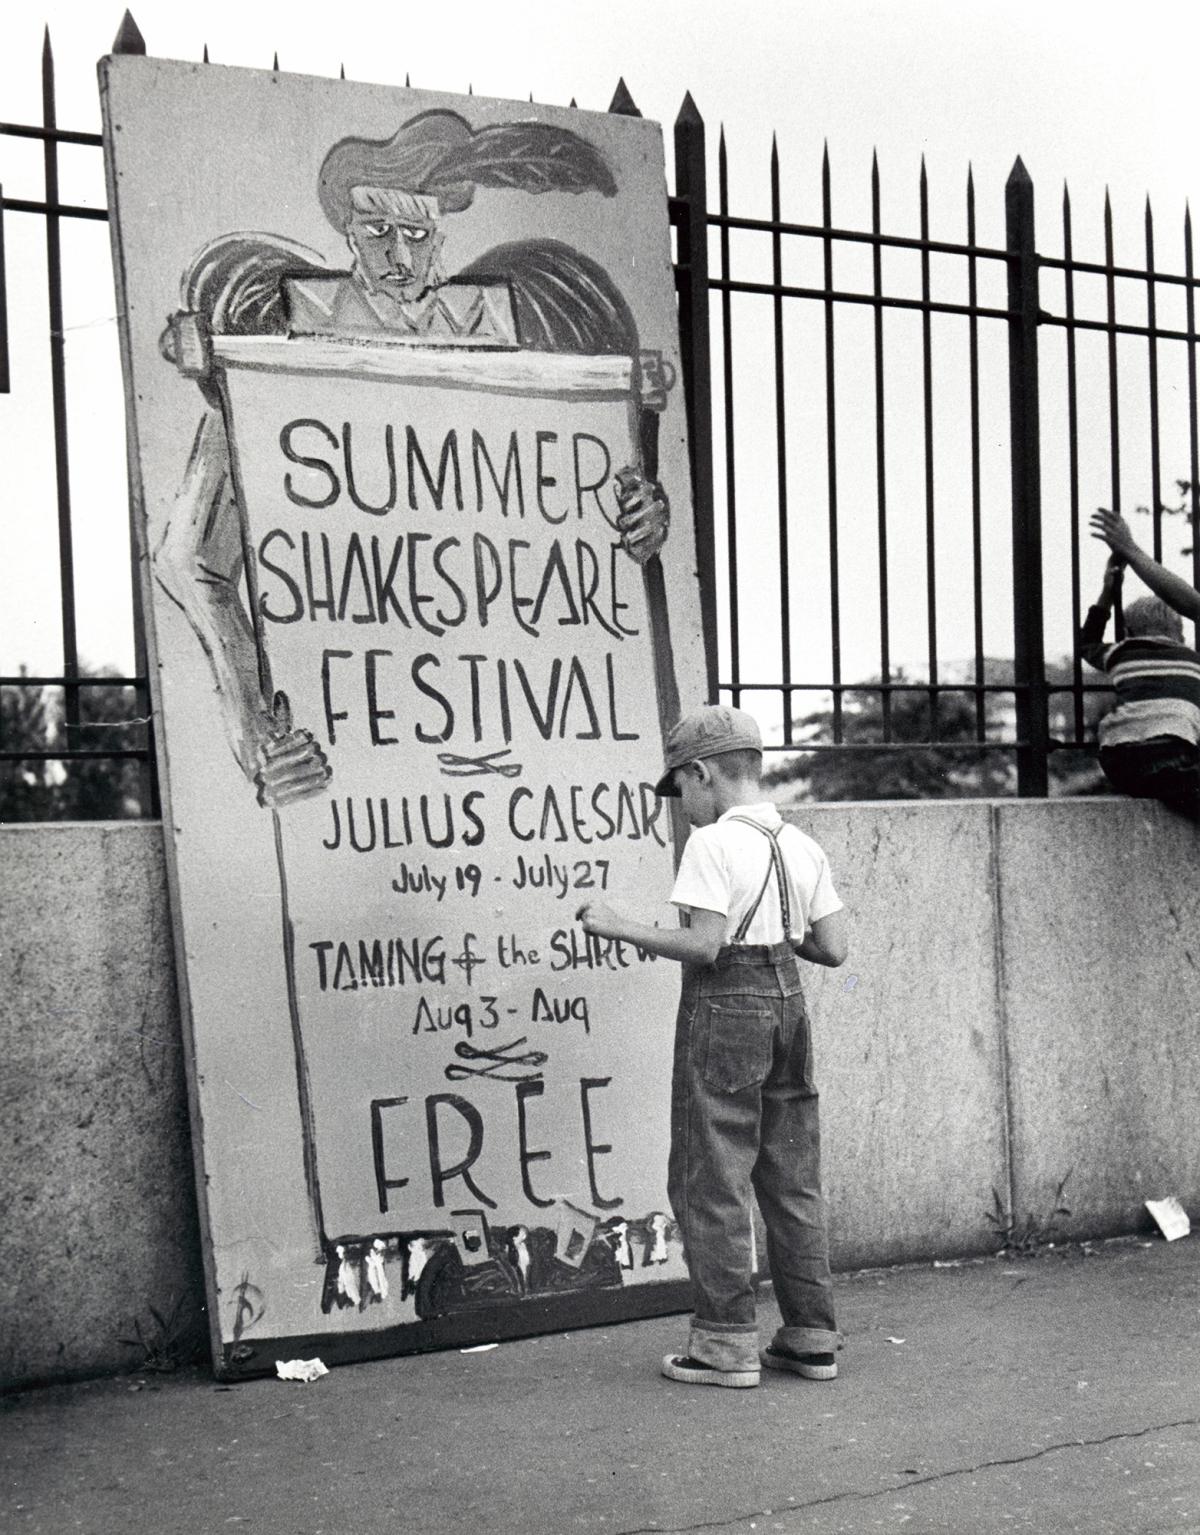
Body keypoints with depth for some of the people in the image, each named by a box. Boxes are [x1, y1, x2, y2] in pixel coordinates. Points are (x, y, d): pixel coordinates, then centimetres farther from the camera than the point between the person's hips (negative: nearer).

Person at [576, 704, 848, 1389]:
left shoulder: (713, 844, -13)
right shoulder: (803, 847, 8)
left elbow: (702, 946, -20)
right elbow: (834, 948, 6)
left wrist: (618, 926, -10)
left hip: (724, 1012, -7)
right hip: (788, 1006, 7)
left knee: (712, 1181, 3)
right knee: (794, 1180, 14)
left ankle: (727, 1344, 7)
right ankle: (812, 1337, 20)